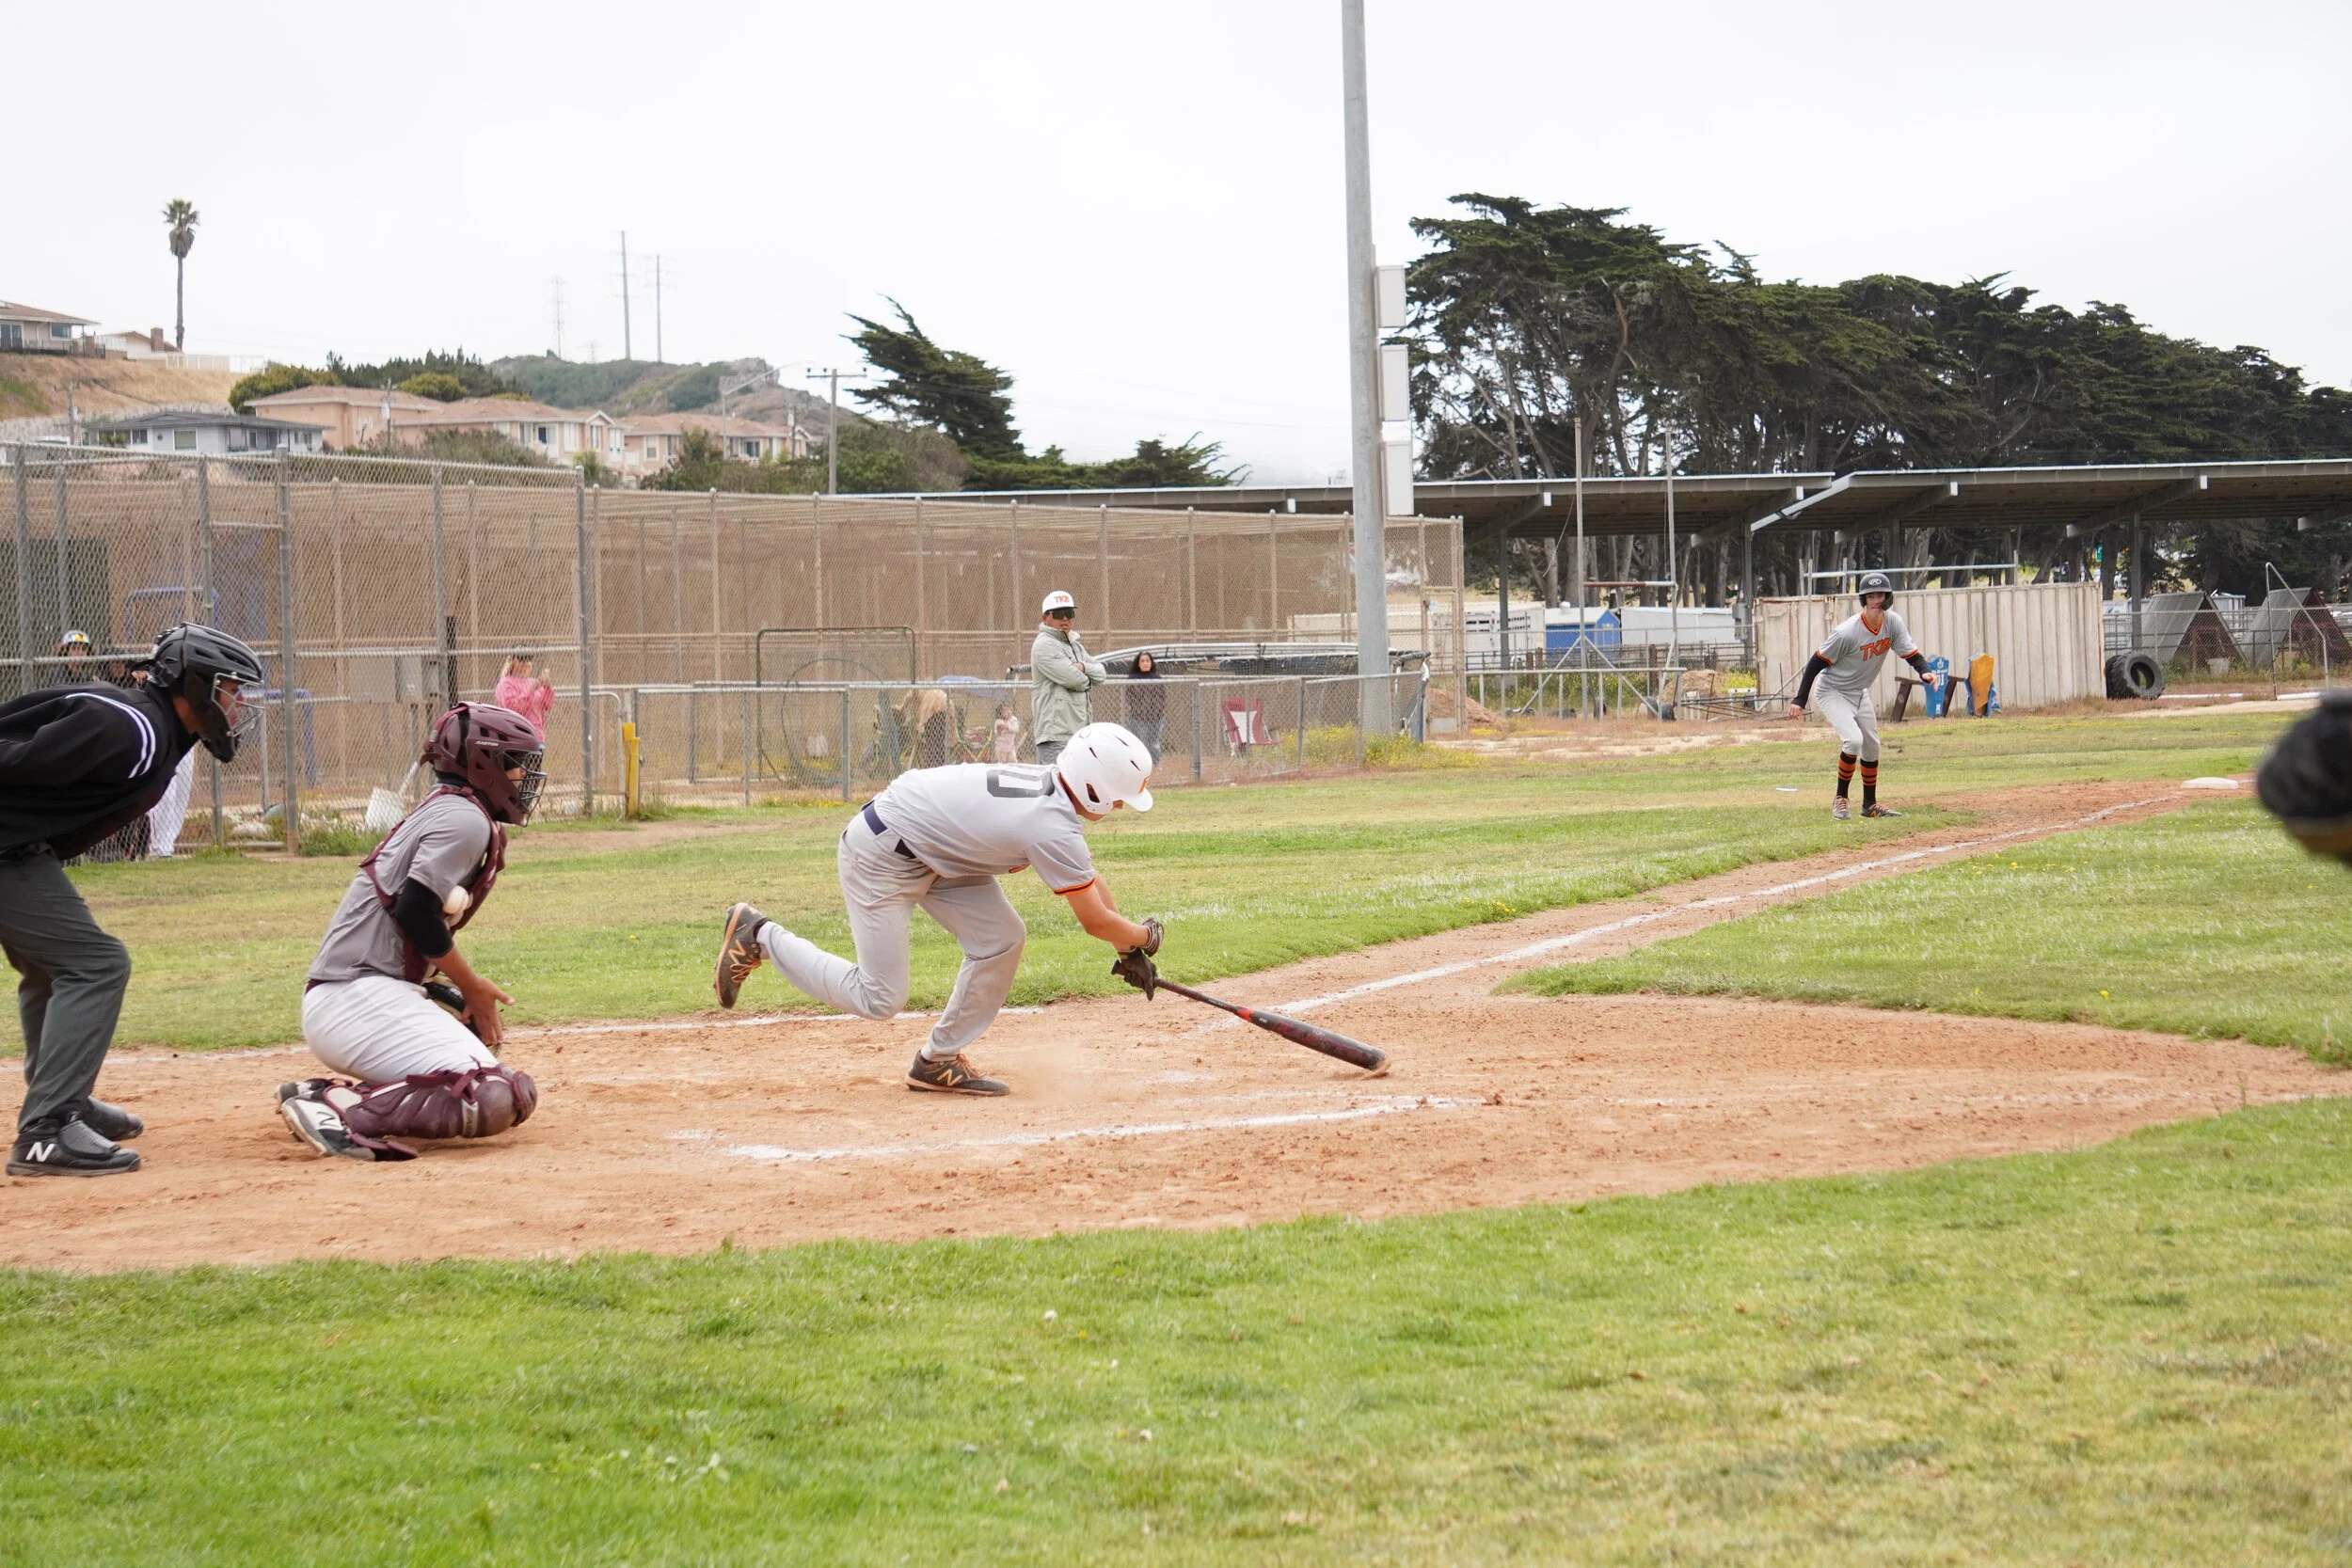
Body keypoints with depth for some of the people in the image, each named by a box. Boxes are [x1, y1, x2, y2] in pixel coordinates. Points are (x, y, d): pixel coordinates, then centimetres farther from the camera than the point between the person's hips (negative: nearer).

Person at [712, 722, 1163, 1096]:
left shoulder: (1052, 787, -2)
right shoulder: (1053, 828, -28)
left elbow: (1088, 878, 12)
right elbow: (1094, 919, -18)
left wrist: (1126, 945, 11)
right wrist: (1143, 937, 1)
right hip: (881, 855, -9)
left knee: (1002, 940, 1)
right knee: (878, 1000, -5)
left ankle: (938, 1063, 13)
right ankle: (759, 935, 9)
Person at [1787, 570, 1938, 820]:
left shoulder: (1893, 623, -13)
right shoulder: (1846, 632, -30)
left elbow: (1910, 652, -8)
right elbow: (1817, 662, -21)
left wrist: (1925, 671, -31)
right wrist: (1799, 700, -20)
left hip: (1860, 693, 7)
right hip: (1833, 693, -7)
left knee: (1872, 746, 13)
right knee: (1853, 740, -23)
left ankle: (1870, 804, 28)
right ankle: (1840, 800, -7)